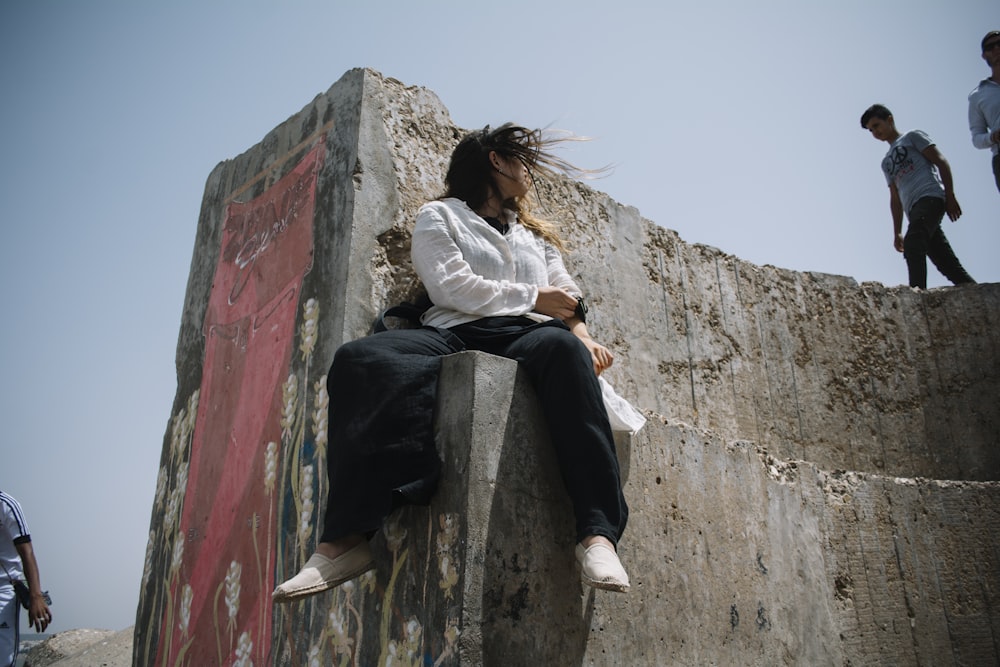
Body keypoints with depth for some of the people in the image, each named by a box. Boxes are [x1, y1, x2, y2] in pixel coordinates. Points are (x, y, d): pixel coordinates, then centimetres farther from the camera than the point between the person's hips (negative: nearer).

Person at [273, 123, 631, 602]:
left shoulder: (536, 235, 36)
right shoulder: (439, 216, 21)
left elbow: (567, 296, 21)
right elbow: (451, 287, 3)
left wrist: (583, 334, -2)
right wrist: (533, 297, 2)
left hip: (524, 335, 2)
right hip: (455, 332, -2)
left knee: (563, 349, -37)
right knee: (362, 359, -33)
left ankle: (597, 534, -46)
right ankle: (347, 538, -39)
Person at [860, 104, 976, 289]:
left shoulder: (912, 137, 15)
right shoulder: (887, 162, 32)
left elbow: (941, 161, 3)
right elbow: (895, 199, 27)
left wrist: (950, 196, -9)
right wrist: (897, 232, 18)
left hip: (931, 196, -7)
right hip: (914, 209, 7)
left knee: (913, 245, -30)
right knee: (948, 264, -2)